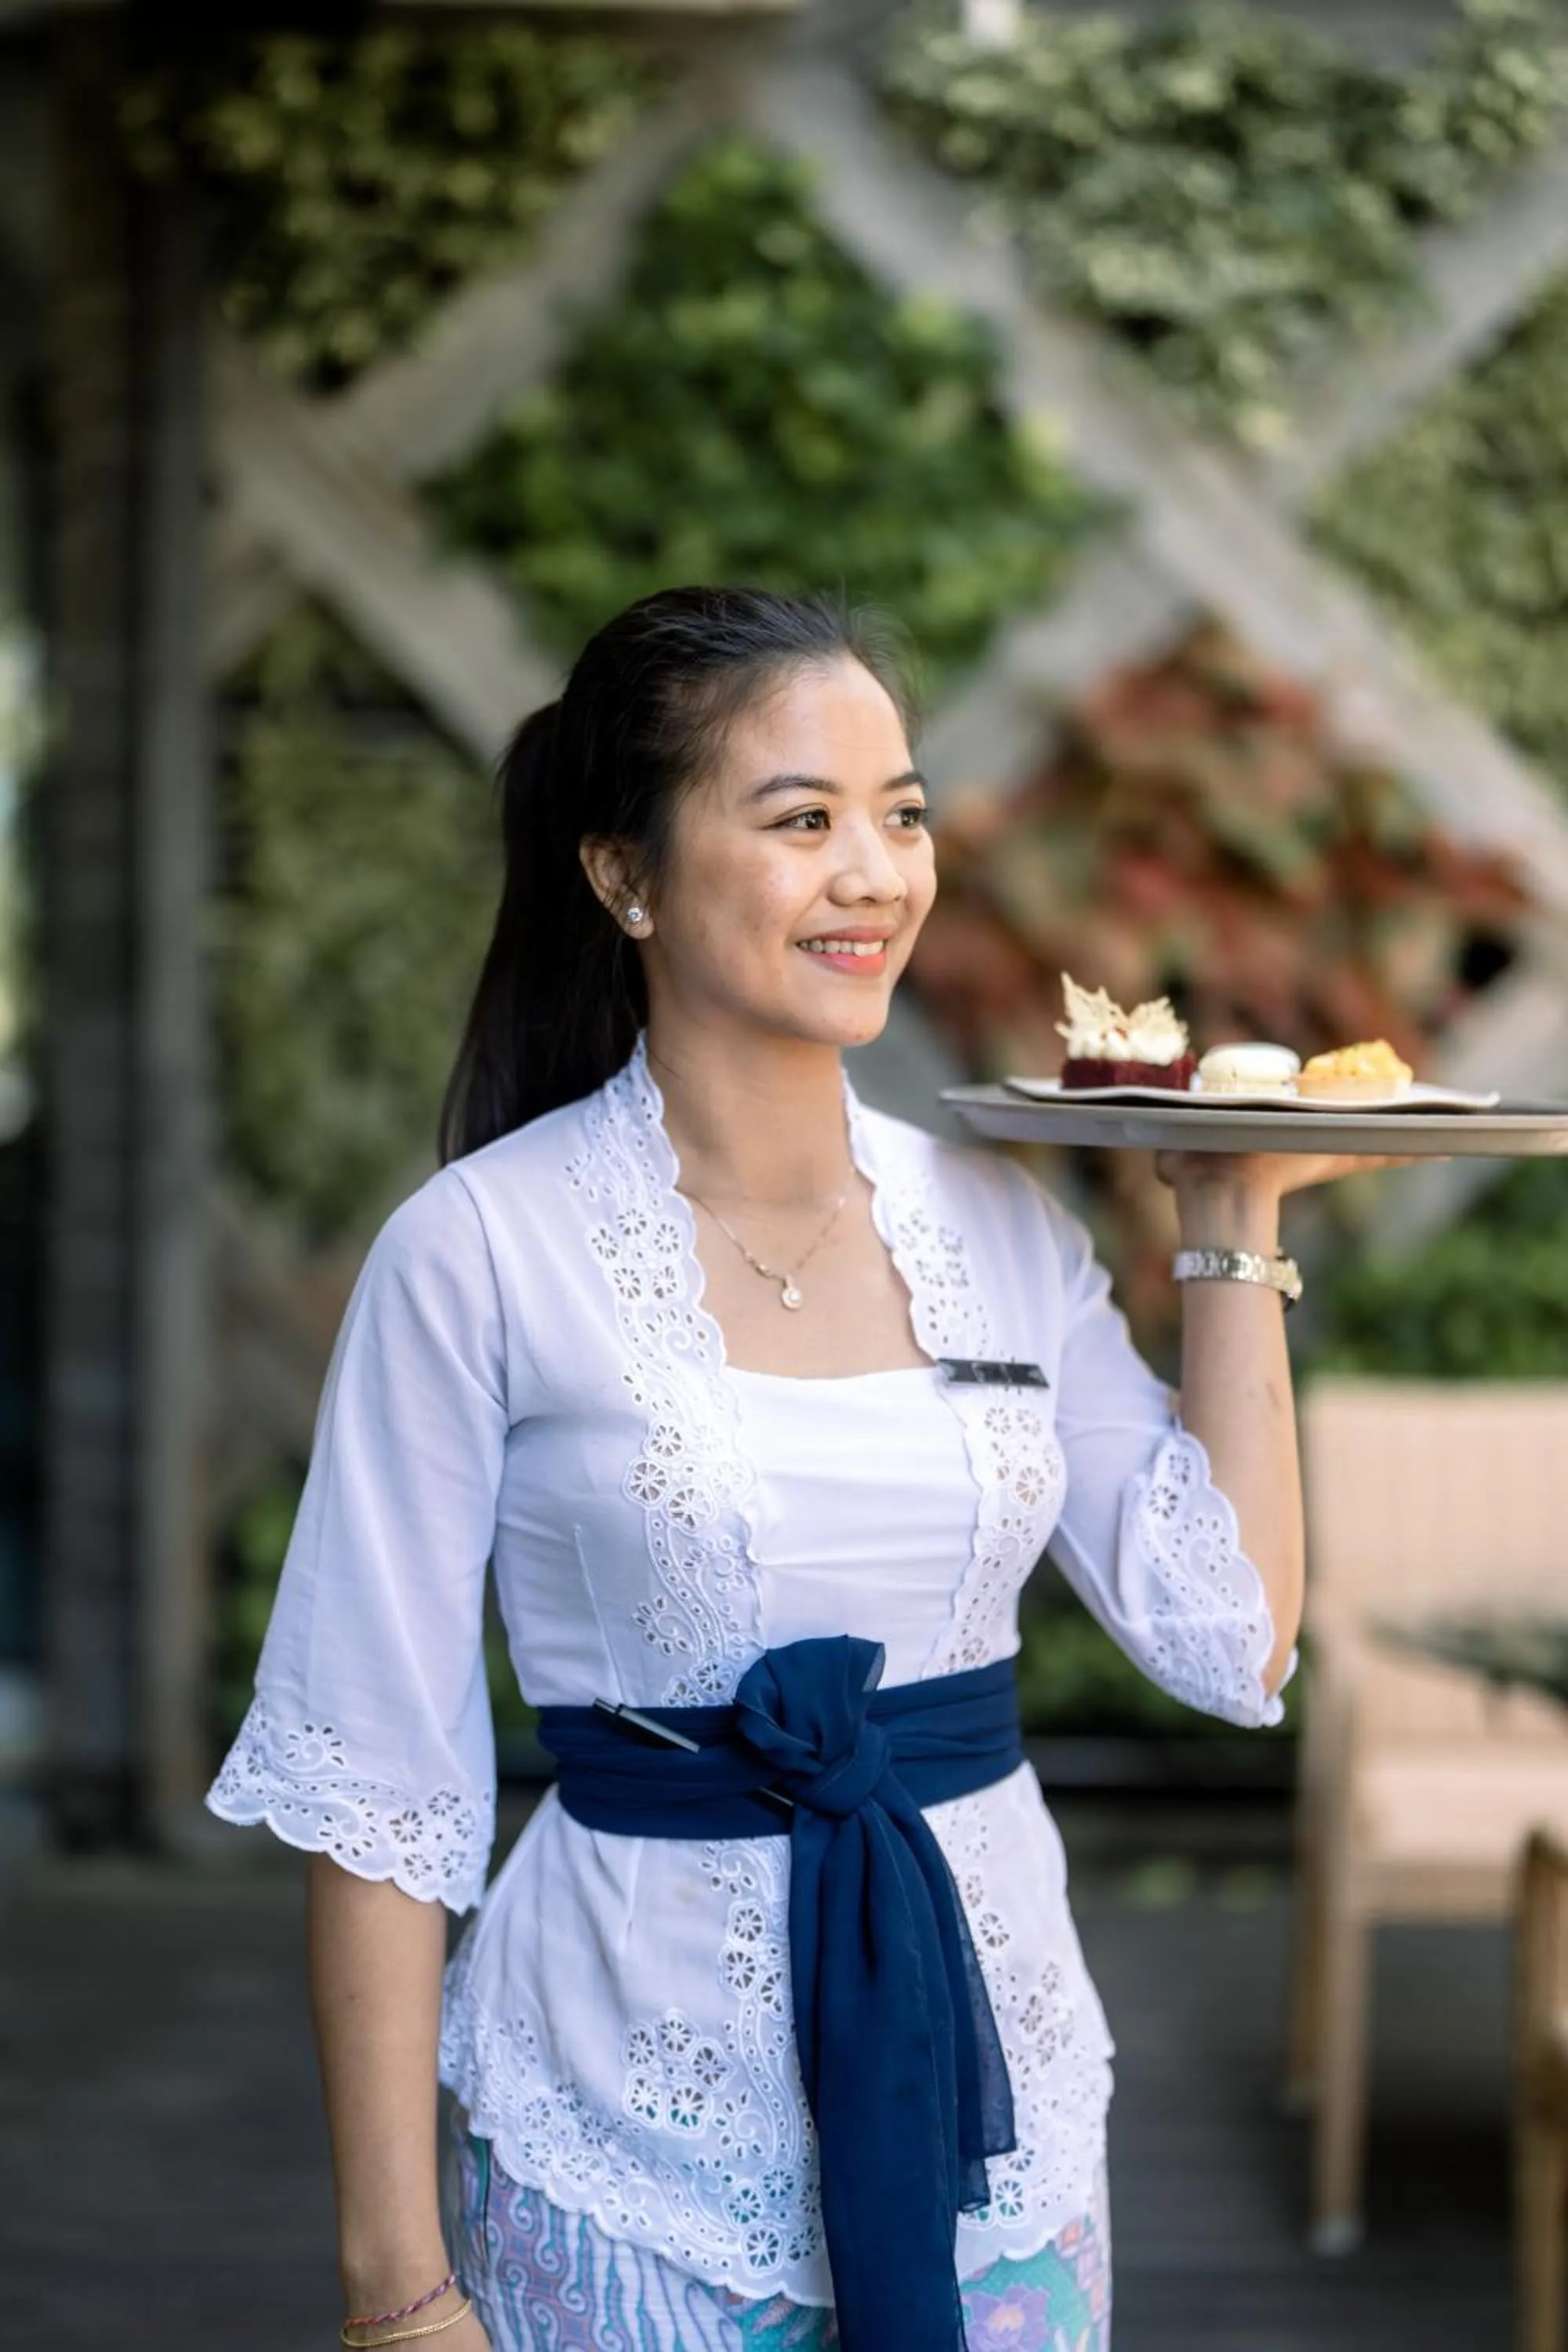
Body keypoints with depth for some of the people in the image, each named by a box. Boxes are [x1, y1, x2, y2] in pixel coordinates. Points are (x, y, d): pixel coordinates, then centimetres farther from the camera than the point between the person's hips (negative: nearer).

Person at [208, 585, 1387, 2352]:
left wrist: (1234, 1224, 0)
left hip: (993, 2115, 4)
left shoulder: (994, 1220, 4)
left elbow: (1234, 1638, 2)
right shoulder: (481, 1250, -10)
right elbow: (376, 1785, -9)